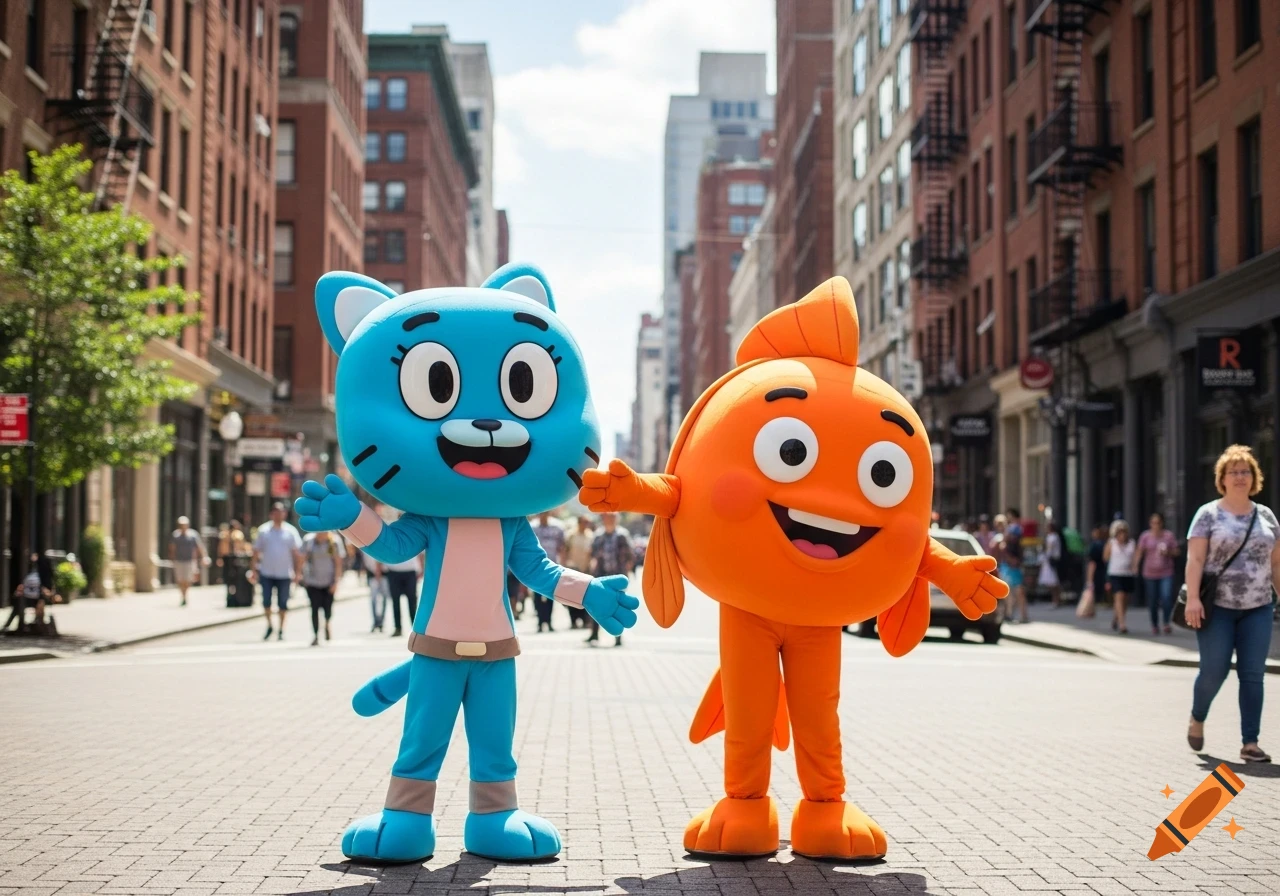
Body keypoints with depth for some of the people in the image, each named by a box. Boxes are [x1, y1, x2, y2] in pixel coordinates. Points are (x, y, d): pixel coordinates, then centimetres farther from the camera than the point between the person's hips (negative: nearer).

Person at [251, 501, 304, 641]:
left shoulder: (290, 531, 1)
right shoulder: (263, 530, 3)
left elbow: (297, 553, 1)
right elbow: (256, 551, 6)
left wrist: (298, 572, -4)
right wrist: (254, 569, 1)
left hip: (284, 574, -1)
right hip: (266, 573, 1)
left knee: (283, 603, 4)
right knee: (266, 601, -1)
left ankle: (281, 630, 16)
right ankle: (269, 626, 20)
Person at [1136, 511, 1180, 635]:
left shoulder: (1169, 535, 2)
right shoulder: (1145, 536, 1)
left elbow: (1176, 552, 7)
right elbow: (1140, 552, 1)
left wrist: (1168, 553, -13)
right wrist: (1136, 567, -10)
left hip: (1166, 573, -1)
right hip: (1150, 573, 1)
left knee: (1167, 597, -17)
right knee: (1152, 601, 6)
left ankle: (1167, 623, -6)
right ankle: (1155, 625, 20)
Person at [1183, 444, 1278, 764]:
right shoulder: (1209, 514, -1)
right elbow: (1195, 559, -8)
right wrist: (1193, 598, -18)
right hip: (1217, 607, -3)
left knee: (1253, 675, 0)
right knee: (1214, 670, -2)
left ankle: (1250, 743, 5)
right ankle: (1197, 719, 26)